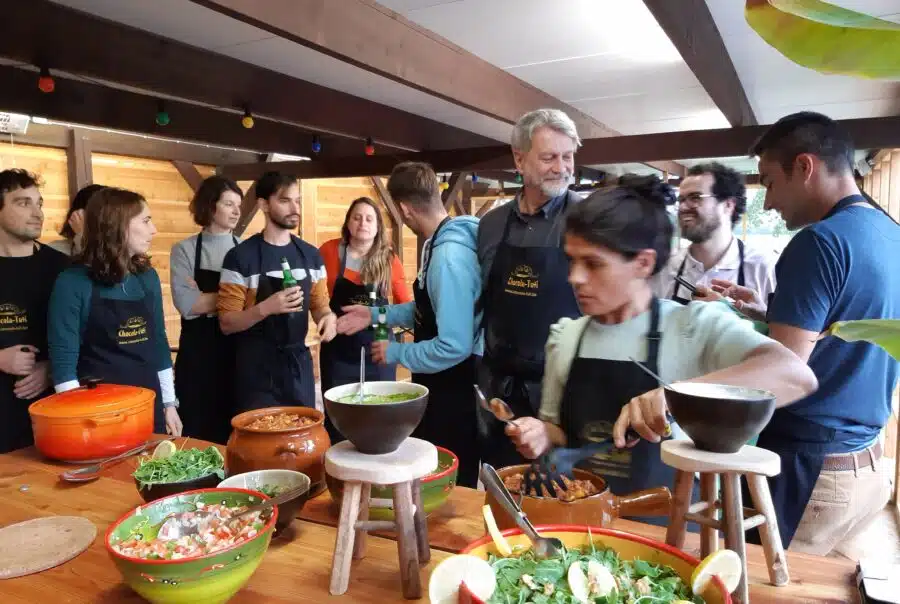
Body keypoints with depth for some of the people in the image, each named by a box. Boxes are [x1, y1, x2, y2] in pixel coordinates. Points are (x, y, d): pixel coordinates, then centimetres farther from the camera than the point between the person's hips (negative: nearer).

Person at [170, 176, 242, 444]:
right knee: (199, 434, 5)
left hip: (239, 352, 2)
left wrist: (204, 297, -12)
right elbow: (186, 304, -13)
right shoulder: (184, 250, 1)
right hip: (199, 354, -1)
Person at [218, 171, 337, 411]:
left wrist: (328, 317, -9)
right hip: (258, 368, -4)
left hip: (300, 365, 5)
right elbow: (227, 323, -8)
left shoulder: (312, 255, 7)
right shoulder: (240, 257, -9)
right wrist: (265, 308, -26)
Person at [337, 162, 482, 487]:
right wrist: (376, 314, 13)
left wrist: (396, 353, -16)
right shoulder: (440, 242, 4)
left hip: (453, 389, -9)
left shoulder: (449, 255, -27)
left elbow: (454, 347, -30)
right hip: (439, 384, 9)